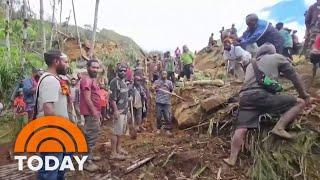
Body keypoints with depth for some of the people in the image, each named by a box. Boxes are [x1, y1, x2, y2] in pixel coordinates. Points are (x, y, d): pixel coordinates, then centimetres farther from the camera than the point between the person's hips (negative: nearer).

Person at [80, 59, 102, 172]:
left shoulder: (93, 79, 16)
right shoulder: (86, 79, -15)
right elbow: (87, 98, -22)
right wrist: (94, 112, -21)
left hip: (95, 112, 11)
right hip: (91, 113, -10)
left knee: (94, 134, 19)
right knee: (90, 136, -5)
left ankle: (90, 155, 33)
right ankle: (86, 162, 4)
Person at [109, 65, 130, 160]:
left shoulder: (124, 82, 15)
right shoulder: (115, 82, -14)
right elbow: (112, 98, -20)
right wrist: (115, 110, -24)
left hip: (125, 110, 10)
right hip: (119, 111, -10)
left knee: (122, 131, 16)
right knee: (116, 132, -5)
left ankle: (119, 148, 28)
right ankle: (113, 153, 2)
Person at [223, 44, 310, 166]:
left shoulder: (250, 65, 33)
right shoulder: (277, 57, 20)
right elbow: (294, 77, 23)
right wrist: (304, 94, 34)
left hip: (245, 97, 5)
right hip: (262, 95, -5)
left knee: (241, 129, 2)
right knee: (301, 102, 10)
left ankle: (232, 159, 2)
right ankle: (279, 127, -2)